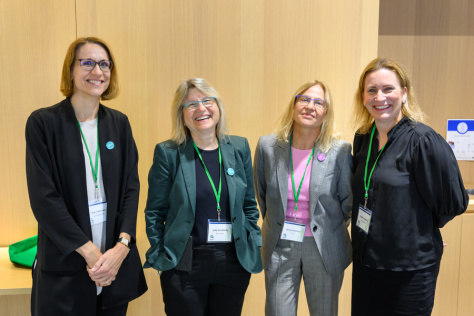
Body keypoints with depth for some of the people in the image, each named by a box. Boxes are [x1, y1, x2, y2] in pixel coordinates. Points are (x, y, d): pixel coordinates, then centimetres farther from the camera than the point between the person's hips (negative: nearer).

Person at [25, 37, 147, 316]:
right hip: (64, 266, -3)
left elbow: (131, 187, 2)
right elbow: (43, 197, -10)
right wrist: (89, 251, -14)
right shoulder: (43, 122, -5)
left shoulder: (119, 123, 6)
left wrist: (122, 245, -10)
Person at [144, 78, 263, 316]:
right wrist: (160, 256, -3)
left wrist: (254, 246, 6)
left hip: (235, 262, 3)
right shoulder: (167, 153, -6)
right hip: (184, 266, -3)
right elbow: (155, 213, 0)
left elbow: (249, 205, 9)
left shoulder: (239, 148, 3)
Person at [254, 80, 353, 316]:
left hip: (324, 249, 0)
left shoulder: (340, 150, -9)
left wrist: (330, 232, 6)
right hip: (280, 246, 1)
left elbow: (348, 200, 2)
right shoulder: (267, 146, -5)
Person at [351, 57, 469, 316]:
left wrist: (421, 229, 3)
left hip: (410, 268, -5)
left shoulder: (423, 141, -17)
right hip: (365, 261, 6)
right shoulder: (362, 139, 2)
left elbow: (453, 202, -10)